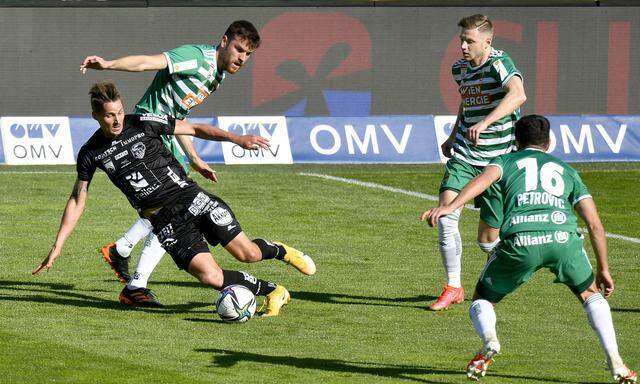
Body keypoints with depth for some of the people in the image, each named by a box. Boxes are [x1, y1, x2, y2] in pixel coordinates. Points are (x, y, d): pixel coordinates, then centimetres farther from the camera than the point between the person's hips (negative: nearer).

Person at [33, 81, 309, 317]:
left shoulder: (144, 124, -5)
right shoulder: (90, 154, 1)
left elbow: (195, 129, 2)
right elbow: (77, 201, 9)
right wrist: (57, 247, 5)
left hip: (189, 198, -1)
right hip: (164, 222, 1)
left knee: (247, 254, -10)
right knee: (209, 276, -17)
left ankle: (277, 251, 26)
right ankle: (273, 292, 3)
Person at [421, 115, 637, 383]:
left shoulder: (507, 160, 28)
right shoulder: (566, 170, 34)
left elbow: (485, 178, 3)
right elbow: (595, 224, 25)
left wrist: (450, 207, -11)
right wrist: (603, 269, 34)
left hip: (520, 239, -1)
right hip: (562, 235, 2)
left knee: (482, 300, 20)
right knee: (591, 294, 28)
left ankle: (488, 340, -14)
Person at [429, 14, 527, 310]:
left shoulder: (499, 63, -16)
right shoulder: (459, 68, 6)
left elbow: (517, 95, -36)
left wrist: (485, 122, -46)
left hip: (498, 157, -5)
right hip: (464, 153, 5)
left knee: (488, 240, 2)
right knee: (445, 214, -17)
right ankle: (453, 288, -5)